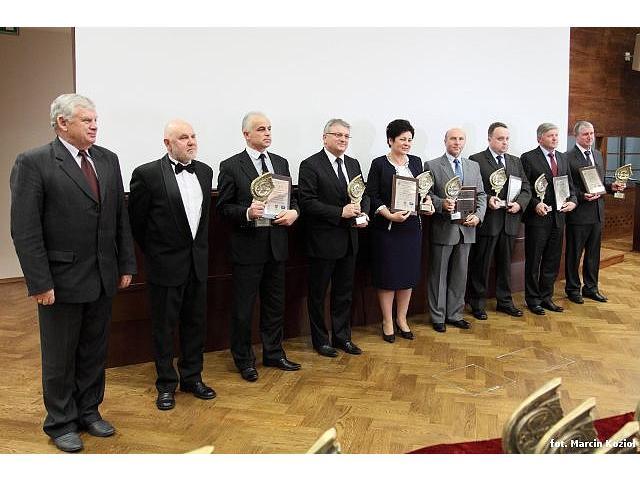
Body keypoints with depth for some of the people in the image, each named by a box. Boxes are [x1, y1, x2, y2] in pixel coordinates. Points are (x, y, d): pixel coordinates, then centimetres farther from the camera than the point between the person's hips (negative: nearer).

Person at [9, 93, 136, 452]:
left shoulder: (108, 159, 6)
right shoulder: (33, 163, -10)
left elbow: (121, 217, 9)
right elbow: (25, 230, -13)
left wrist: (126, 264, 6)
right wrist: (40, 283, -15)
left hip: (104, 277, 5)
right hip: (62, 279, -5)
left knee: (95, 351, 16)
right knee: (60, 356, 11)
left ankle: (89, 411, 35)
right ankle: (61, 422, 29)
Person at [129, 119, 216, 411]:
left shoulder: (204, 171, 5)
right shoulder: (147, 174, -12)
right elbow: (136, 220, -4)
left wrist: (200, 249, 15)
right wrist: (154, 253, 4)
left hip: (197, 262, 5)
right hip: (166, 265, -5)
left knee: (196, 322, 14)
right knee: (164, 326, 7)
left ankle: (192, 377, 30)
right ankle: (166, 385, 23)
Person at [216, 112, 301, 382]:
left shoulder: (281, 163, 10)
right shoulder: (231, 166, -5)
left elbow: (291, 198, 14)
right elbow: (223, 207, -5)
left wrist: (293, 212, -7)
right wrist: (247, 212, -23)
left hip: (277, 245, 5)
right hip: (247, 247, -5)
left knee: (275, 304, 16)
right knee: (243, 308, 6)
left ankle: (273, 354, 33)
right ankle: (244, 360, 24)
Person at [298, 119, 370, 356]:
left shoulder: (353, 164, 10)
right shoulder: (310, 165, -10)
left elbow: (364, 195, 15)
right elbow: (307, 202, -17)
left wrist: (364, 214, -6)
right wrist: (340, 212, -22)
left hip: (349, 240, 6)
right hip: (323, 241, -6)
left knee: (344, 292, 16)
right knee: (318, 293, 8)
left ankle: (342, 336, 31)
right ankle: (320, 340, 24)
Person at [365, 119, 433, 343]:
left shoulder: (416, 162, 10)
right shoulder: (379, 164, -5)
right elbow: (372, 195, -9)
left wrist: (427, 203, -5)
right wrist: (389, 215, -21)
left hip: (412, 225, 5)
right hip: (386, 227, -5)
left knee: (409, 274, 10)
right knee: (388, 275, 2)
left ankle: (402, 319, 25)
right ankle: (387, 322, 16)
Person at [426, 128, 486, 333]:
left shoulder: (474, 166, 12)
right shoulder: (432, 166, -2)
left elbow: (481, 195, 10)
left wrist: (478, 215, -6)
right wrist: (442, 204, -23)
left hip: (466, 227, 4)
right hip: (442, 229, -4)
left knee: (460, 275, 12)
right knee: (438, 275, 5)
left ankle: (455, 314, 24)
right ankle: (438, 317, 17)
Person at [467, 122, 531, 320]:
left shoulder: (516, 161, 15)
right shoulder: (476, 160, -3)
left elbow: (526, 189, 11)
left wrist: (519, 203, -7)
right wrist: (487, 199, -22)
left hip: (509, 222, 5)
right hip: (487, 221, -5)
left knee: (505, 263, 15)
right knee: (481, 265, 4)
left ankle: (505, 301, 28)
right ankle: (478, 303, 16)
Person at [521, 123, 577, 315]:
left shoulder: (562, 158, 13)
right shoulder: (528, 158, -7)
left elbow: (570, 184, 15)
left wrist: (573, 200, -3)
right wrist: (535, 204, -21)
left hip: (558, 217, 6)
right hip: (537, 218, -6)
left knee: (552, 261, 13)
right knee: (533, 261, 5)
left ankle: (546, 297, 25)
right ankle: (533, 299, 17)